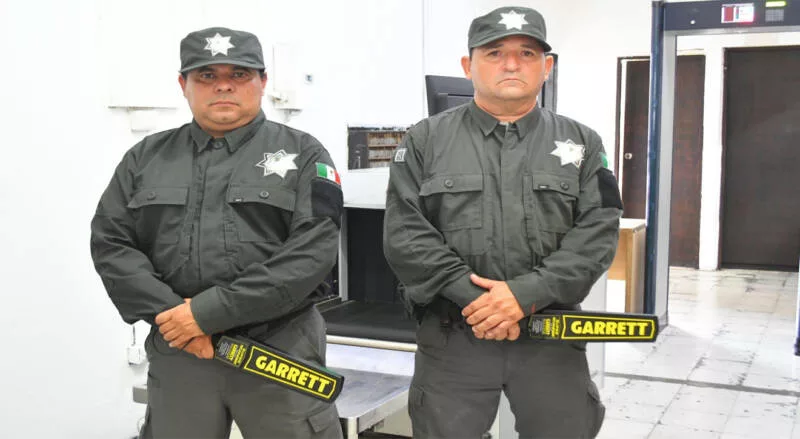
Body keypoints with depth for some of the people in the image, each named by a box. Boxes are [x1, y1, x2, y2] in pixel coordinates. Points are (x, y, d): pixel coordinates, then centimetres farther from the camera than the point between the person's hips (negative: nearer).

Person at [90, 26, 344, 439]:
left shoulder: (301, 154, 1)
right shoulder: (146, 157, 11)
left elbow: (313, 250, -11)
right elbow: (110, 243, 6)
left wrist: (211, 311, -16)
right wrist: (168, 312, -11)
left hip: (281, 350, -2)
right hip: (177, 351, 3)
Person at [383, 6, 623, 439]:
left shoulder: (582, 144, 7)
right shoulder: (425, 141, 3)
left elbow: (597, 232, -4)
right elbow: (404, 234, -5)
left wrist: (528, 293, -17)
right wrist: (470, 296, -15)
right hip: (452, 335, -1)